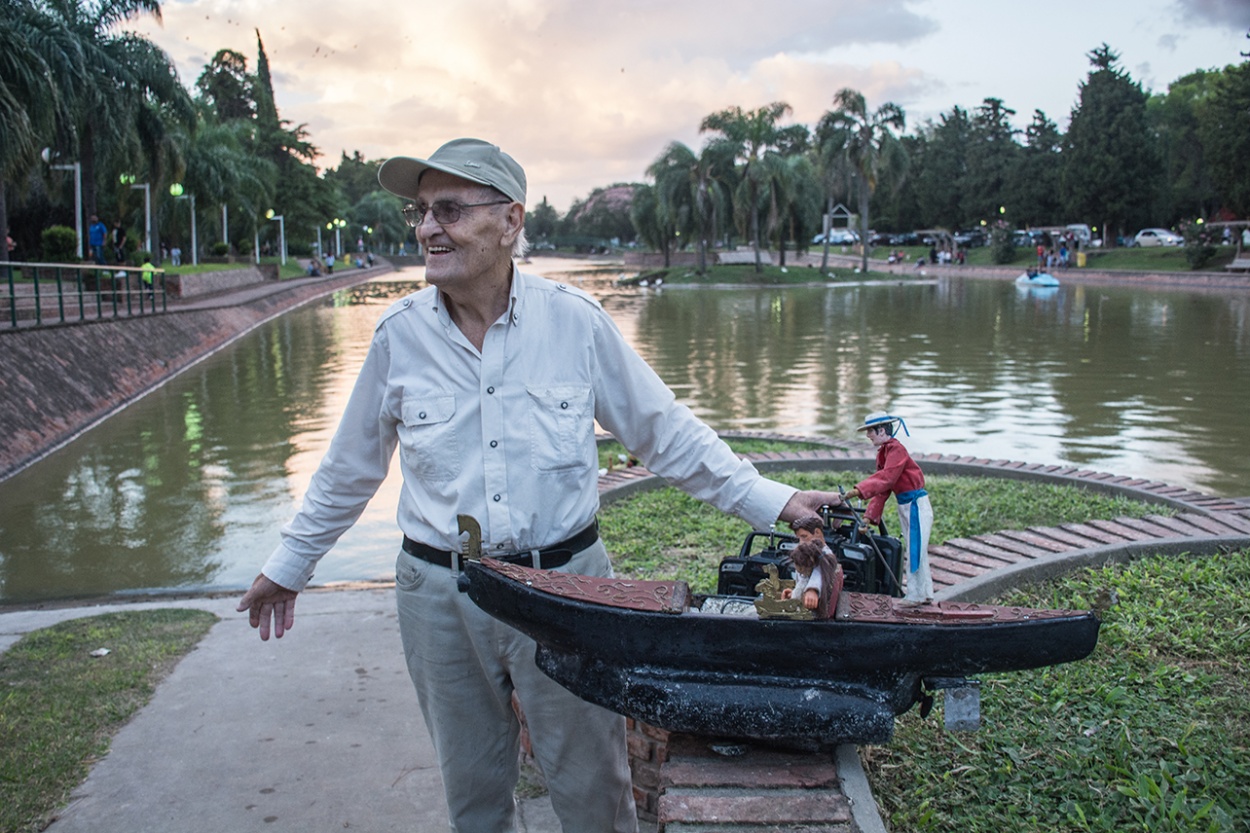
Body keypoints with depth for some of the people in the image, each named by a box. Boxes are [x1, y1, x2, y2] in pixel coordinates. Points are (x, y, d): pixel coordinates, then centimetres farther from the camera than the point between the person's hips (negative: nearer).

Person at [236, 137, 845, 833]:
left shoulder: (576, 320, -9)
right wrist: (290, 565, 17)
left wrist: (770, 501, -4)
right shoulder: (400, 333, -4)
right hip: (440, 596, 2)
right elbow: (351, 469, 9)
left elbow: (666, 431, 0)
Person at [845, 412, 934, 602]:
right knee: (914, 551, 15)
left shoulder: (896, 449, -16)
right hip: (905, 507, 10)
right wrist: (869, 516, 4)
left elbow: (886, 478, -30)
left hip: (916, 506, -10)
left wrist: (859, 490, -37)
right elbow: (882, 490, 11)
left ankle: (915, 596, 2)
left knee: (915, 551, -5)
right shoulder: (883, 452, 12)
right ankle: (925, 594, 24)